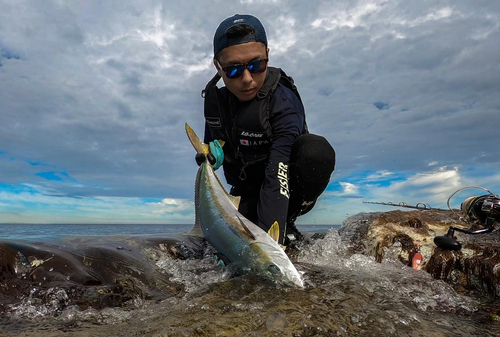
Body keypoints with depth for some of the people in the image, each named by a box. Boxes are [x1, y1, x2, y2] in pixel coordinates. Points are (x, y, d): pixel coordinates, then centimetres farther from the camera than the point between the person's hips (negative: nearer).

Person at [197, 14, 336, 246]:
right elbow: (211, 141, 10)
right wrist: (212, 152, -17)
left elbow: (278, 177, -36)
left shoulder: (283, 102, -25)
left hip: (284, 191, -4)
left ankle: (286, 222, -10)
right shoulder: (216, 99, -7)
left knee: (316, 151, -34)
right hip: (246, 193, 5)